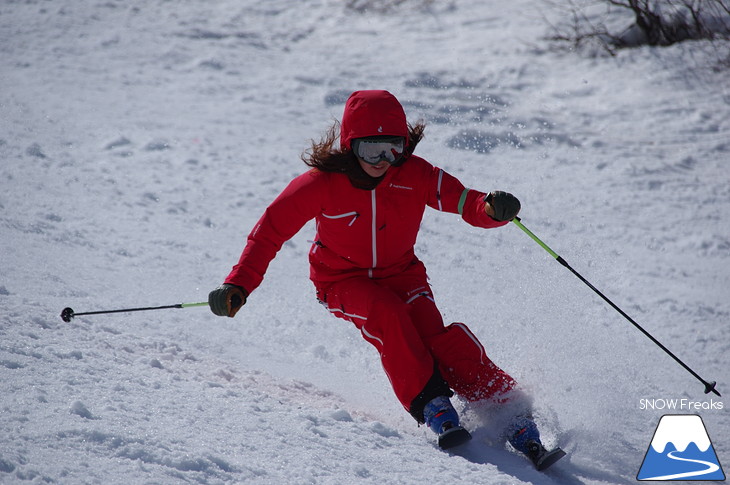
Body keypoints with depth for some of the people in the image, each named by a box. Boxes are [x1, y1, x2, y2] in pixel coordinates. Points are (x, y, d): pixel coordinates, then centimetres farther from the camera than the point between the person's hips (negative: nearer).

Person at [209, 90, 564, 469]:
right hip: (344, 280, -1)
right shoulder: (322, 182, -20)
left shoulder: (413, 174, -16)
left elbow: (464, 201, -23)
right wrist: (239, 285, -19)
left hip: (401, 273, 1)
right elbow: (272, 229, -12)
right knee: (386, 313, -34)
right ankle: (429, 405, -30)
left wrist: (493, 209, -47)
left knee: (431, 334, -25)